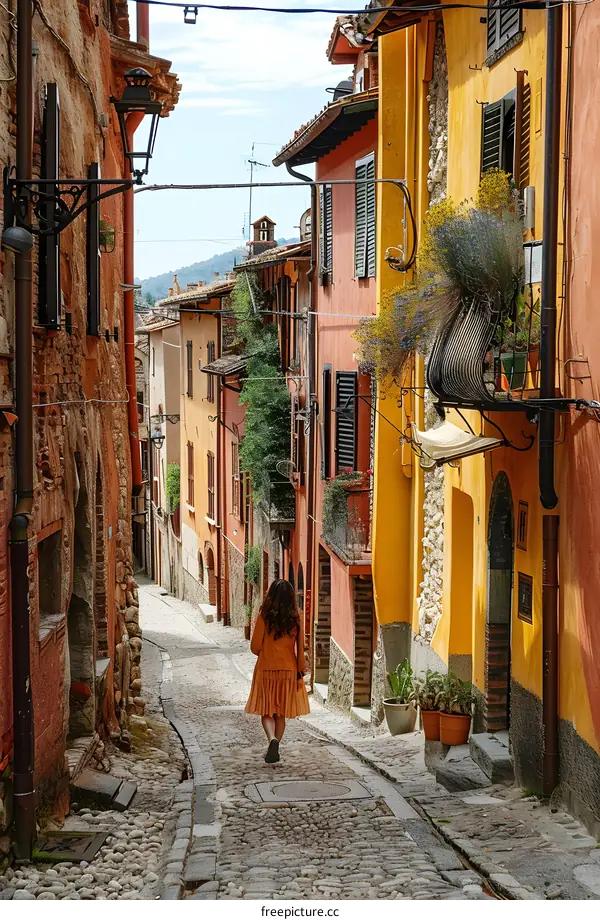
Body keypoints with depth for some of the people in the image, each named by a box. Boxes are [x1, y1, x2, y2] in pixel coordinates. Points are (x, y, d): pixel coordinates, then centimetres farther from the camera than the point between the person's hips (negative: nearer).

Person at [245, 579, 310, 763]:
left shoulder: (264, 617, -10)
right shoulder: (295, 619, -4)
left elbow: (255, 646, -6)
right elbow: (300, 648, -2)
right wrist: (301, 671, 7)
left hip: (266, 669, -2)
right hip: (288, 670, 2)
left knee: (266, 711, 5)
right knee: (281, 713, 14)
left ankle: (272, 740, -19)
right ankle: (275, 749, 15)